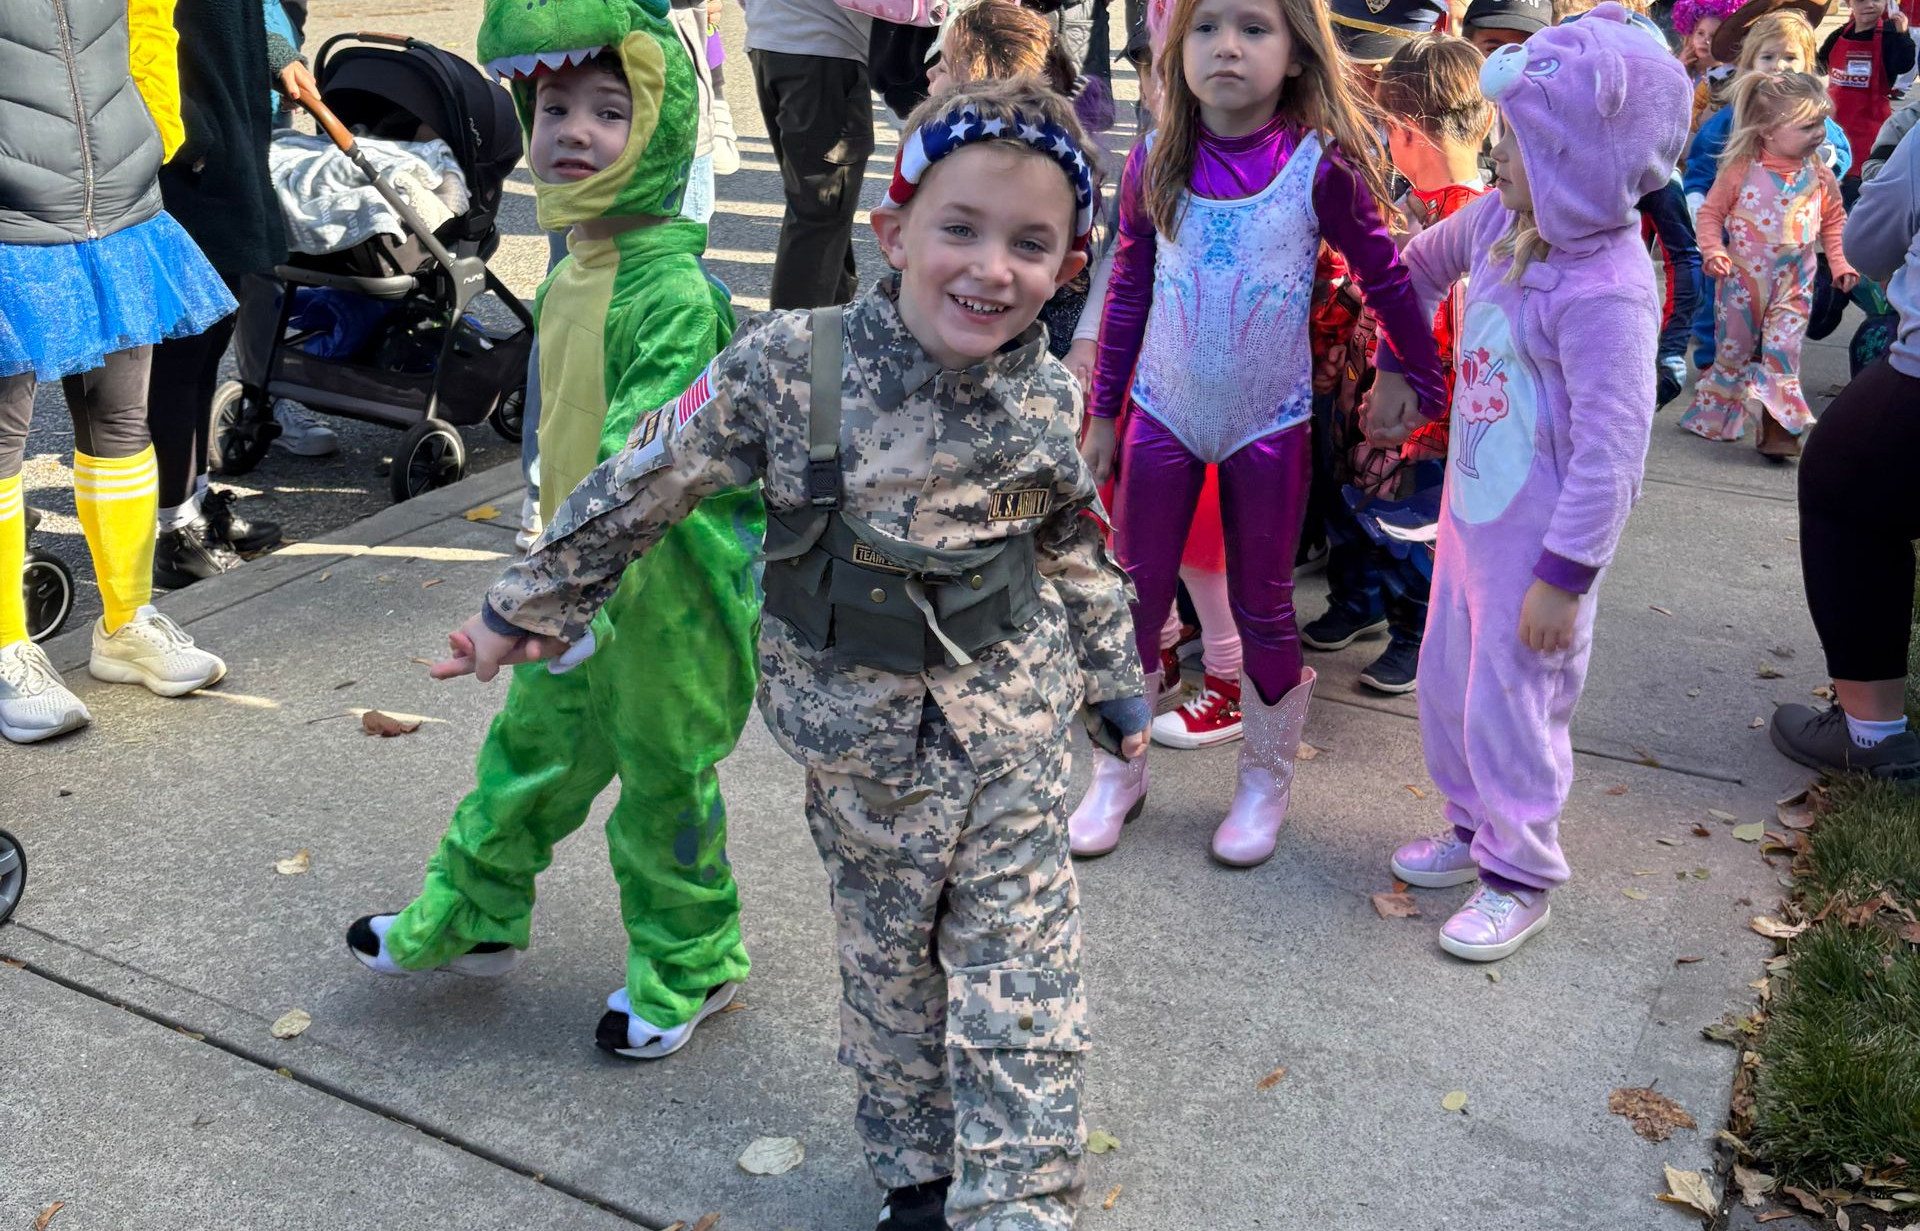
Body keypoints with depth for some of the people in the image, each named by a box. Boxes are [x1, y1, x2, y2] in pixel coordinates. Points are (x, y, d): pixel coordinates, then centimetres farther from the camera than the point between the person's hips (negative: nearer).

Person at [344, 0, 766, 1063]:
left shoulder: (676, 291, -23)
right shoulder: (567, 275, 6)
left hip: (663, 594, -8)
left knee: (661, 778, 9)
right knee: (531, 747, 23)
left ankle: (688, 965, 31)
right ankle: (471, 915, 44)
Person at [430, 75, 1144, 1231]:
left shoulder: (1051, 400, -8)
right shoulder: (792, 367, -17)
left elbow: (1081, 553, 8)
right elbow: (647, 485, -8)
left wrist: (1118, 685, 16)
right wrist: (529, 606, 0)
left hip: (1015, 729, 1)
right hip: (864, 733, -1)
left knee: (1019, 975, 5)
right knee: (890, 958, 17)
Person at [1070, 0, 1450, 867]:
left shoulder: (1321, 167, -13)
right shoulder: (1154, 164, -5)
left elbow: (1386, 282, -3)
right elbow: (1128, 290, 4)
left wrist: (1436, 390, 2)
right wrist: (1103, 412, 8)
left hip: (1269, 423, -2)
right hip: (1164, 413, 2)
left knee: (1262, 607, 8)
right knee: (1135, 595, 9)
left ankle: (1265, 782, 28)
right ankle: (1118, 772, 27)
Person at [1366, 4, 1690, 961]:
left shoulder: (1605, 292, -27)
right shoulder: (1499, 221, -3)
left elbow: (1611, 451, -26)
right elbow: (1422, 266, 19)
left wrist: (1564, 578, -23)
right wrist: (1395, 371, 18)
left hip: (1537, 539, -8)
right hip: (1470, 512, 9)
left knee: (1509, 706, 4)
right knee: (1446, 683, 21)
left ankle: (1521, 877, 25)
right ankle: (1476, 827, 42)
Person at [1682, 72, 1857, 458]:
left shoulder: (1819, 176, -3)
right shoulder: (1740, 170, -12)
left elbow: (1834, 221, 9)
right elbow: (1711, 212, -4)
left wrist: (1841, 263, 2)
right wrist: (1713, 251, -17)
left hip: (1794, 281, 1)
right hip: (1743, 277, -1)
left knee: (1783, 350, -7)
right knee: (1732, 348, 12)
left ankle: (1776, 427, -4)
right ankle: (1715, 416, 30)